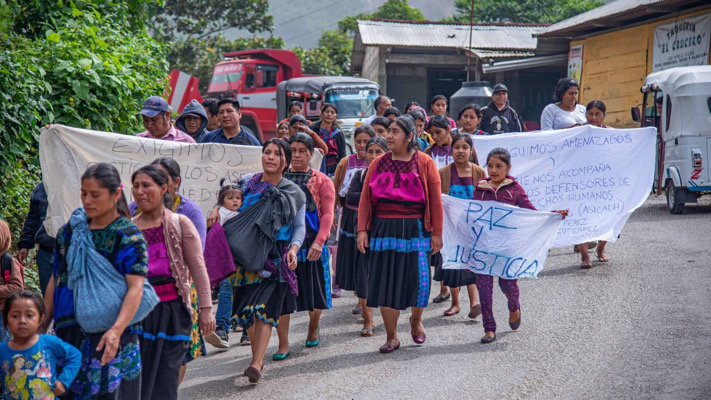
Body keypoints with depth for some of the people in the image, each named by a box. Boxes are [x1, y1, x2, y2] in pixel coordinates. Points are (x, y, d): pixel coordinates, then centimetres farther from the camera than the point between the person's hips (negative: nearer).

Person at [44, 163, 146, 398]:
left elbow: (136, 288, -17)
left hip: (109, 337, -5)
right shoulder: (69, 231, 10)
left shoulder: (128, 236, -8)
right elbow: (55, 281, 15)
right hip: (69, 333, 5)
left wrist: (116, 330, -30)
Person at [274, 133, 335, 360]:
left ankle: (314, 328, 39)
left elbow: (327, 214, -5)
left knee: (314, 289, 12)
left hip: (311, 244, -1)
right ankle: (283, 344, 0)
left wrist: (319, 242, -19)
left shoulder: (321, 181, 4)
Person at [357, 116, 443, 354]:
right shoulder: (378, 163, 7)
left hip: (415, 229, -2)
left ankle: (416, 321, 29)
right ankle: (392, 337, 13)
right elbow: (365, 199, 6)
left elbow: (435, 200, 0)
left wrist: (436, 233, -3)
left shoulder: (425, 163, 1)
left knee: (419, 280, -3)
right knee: (385, 282, 2)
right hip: (384, 229, 2)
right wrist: (362, 230, -2)